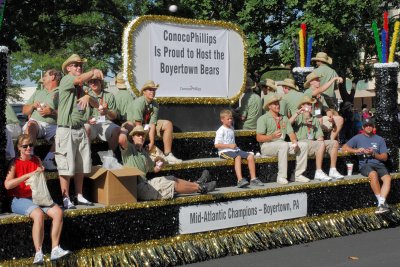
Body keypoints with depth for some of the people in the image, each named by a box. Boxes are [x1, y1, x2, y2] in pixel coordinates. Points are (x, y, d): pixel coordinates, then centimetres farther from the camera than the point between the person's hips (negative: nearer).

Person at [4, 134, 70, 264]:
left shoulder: (36, 160, 11)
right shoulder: (15, 163, -3)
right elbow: (7, 184, -19)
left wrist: (41, 173, 0)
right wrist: (28, 175, -24)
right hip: (19, 200, -5)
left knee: (58, 212, -21)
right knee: (39, 214, -34)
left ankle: (55, 249, -20)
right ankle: (38, 253, -31)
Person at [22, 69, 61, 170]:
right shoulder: (37, 92, 30)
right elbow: (24, 110, 26)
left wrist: (52, 112, -13)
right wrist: (33, 105, 6)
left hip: (53, 126, -2)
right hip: (36, 122, 2)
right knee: (31, 124, -35)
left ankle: (48, 159, -19)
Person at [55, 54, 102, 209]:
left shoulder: (81, 88, 19)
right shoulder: (66, 80, -3)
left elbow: (96, 105, 15)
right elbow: (80, 79, -25)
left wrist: (88, 97, -5)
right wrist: (94, 72, -9)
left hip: (80, 129, 7)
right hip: (66, 129, -7)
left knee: (81, 165, 9)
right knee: (66, 166, -5)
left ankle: (79, 196, 18)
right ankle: (66, 198, 1)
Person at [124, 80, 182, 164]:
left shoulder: (155, 104, -5)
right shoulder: (139, 102, -23)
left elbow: (152, 124, -12)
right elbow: (138, 124, -26)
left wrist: (152, 142, -21)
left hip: (146, 126, 7)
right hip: (133, 125, -7)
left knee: (168, 124, -5)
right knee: (128, 125, -42)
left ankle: (167, 155, -9)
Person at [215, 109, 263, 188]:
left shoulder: (231, 128, 19)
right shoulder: (221, 131, -6)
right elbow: (216, 145, -14)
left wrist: (235, 145, 12)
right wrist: (229, 146, -17)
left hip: (234, 150, 8)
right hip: (224, 151, -8)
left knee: (250, 156, -11)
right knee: (238, 157, -36)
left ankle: (253, 178, -8)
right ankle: (240, 180, -46)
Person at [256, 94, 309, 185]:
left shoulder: (284, 118, 19)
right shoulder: (263, 119, -1)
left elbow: (291, 133, 9)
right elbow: (259, 138, -10)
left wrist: (295, 142, -13)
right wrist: (272, 136, -27)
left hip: (282, 145, 6)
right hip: (267, 146, -6)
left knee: (304, 145, -11)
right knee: (284, 145, -36)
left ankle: (298, 175, -10)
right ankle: (281, 177, -33)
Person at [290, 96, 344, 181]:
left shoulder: (315, 120, 27)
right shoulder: (299, 118, 11)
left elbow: (320, 136, 17)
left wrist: (320, 139, -6)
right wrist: (297, 113, -15)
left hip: (314, 143, 6)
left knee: (334, 143, -12)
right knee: (321, 144, -32)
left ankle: (333, 170, -13)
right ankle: (318, 173, -34)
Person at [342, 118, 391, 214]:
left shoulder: (379, 139, 19)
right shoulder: (358, 138, 15)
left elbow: (385, 157, 13)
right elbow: (344, 147, 6)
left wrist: (373, 154, -6)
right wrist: (356, 150, -11)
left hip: (378, 164, 2)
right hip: (365, 164, -2)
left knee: (387, 177, -30)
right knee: (373, 174, -36)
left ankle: (381, 203, -38)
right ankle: (382, 201, -31)